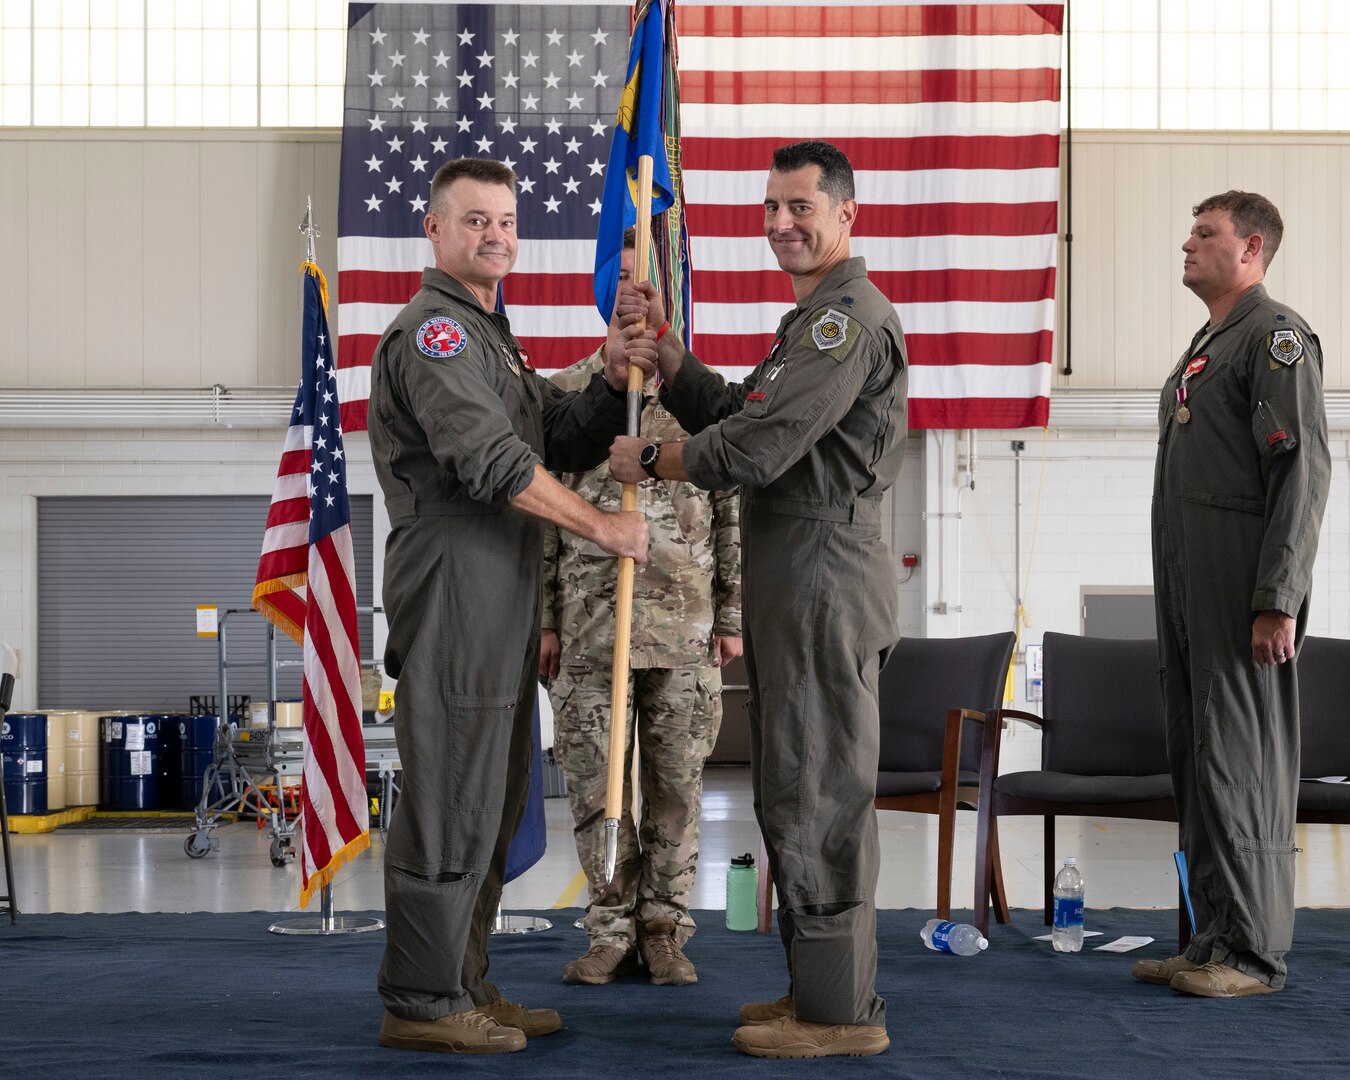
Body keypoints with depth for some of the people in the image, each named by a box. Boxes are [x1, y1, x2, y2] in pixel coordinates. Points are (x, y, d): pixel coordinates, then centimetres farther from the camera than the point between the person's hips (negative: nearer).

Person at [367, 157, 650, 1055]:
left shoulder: (490, 339, 25)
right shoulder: (433, 331, -9)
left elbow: (569, 439, 19)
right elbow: (494, 459, -19)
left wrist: (618, 378, 1)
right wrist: (601, 526, -14)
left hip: (500, 604, 10)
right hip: (453, 593, -10)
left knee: (493, 803, 13)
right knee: (452, 799, -8)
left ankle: (465, 986, 21)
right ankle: (421, 1002, -1)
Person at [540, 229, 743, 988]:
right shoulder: (565, 393, 6)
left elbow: (732, 515, 6)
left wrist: (732, 618, 2)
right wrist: (545, 620, 0)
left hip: (684, 623, 0)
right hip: (589, 623, 0)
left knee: (677, 781, 5)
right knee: (596, 782, 3)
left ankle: (665, 926, 17)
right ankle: (612, 930, 15)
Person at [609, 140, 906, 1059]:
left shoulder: (850, 315, -15)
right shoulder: (814, 319, 22)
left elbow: (757, 449, -21)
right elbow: (735, 413, 19)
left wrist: (649, 461, -6)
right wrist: (662, 349, 6)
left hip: (825, 576, -11)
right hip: (790, 578, 11)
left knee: (820, 791, -6)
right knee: (794, 789, 16)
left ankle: (840, 1013, 2)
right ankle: (821, 986, 27)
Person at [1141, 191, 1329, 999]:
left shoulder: (1277, 336, -7)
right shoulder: (1205, 346, 22)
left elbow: (1304, 473, -15)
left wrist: (1278, 601, -21)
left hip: (1241, 596, -9)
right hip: (1190, 593, 9)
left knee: (1243, 764, -8)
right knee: (1198, 762, 10)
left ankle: (1255, 953, -2)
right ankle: (1216, 940, 17)